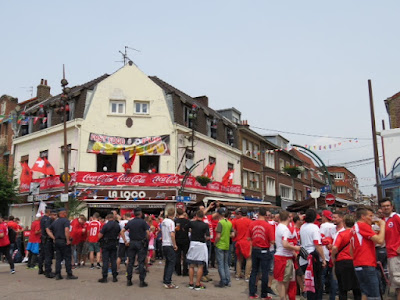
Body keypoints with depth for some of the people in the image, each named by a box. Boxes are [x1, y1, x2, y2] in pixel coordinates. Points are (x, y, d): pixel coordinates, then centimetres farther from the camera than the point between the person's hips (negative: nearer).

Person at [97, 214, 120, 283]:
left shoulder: (106, 225, -14)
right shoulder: (117, 225, 1)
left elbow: (100, 235, -12)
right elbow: (119, 234, 13)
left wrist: (99, 239, 8)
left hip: (106, 244, -4)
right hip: (114, 244, 4)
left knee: (105, 261, 1)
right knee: (113, 260, 9)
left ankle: (104, 277, 3)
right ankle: (114, 277, 11)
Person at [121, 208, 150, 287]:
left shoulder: (130, 222, 5)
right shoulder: (143, 222, -8)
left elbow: (122, 231, 3)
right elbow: (147, 233, -14)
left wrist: (125, 241, 6)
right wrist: (147, 240, 1)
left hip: (131, 243, 4)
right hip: (140, 243, -4)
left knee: (130, 262, 10)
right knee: (141, 262, 1)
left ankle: (129, 280, 14)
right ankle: (142, 281, 2)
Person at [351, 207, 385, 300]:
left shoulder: (354, 227, 18)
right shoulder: (363, 226, -10)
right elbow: (380, 240, -17)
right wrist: (382, 225, -4)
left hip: (358, 265, 10)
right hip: (367, 266, -10)